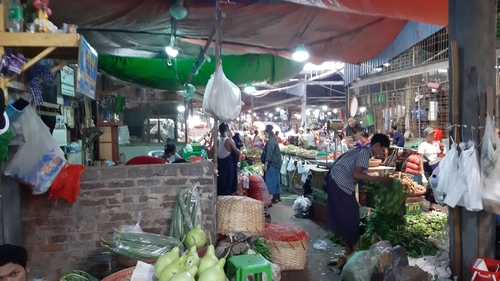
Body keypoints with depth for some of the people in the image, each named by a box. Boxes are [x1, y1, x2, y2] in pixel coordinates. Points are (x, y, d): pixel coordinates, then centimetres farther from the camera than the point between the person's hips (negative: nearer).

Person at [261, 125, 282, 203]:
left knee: (272, 180, -3)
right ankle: (278, 197, 23)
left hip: (272, 164, -10)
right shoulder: (273, 140, 14)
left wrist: (265, 165, -22)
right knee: (275, 180, 15)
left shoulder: (271, 142, -18)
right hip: (276, 163, 10)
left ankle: (275, 198, 3)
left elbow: (269, 154, -23)